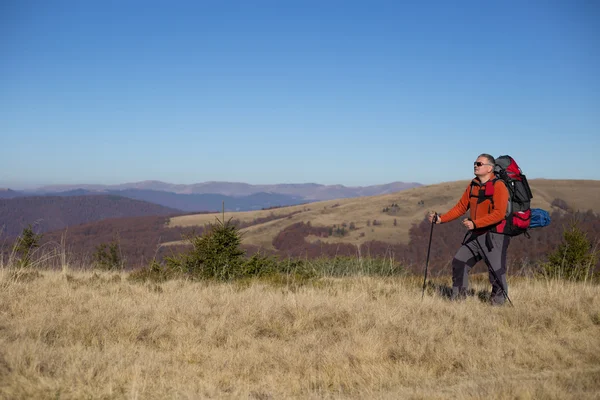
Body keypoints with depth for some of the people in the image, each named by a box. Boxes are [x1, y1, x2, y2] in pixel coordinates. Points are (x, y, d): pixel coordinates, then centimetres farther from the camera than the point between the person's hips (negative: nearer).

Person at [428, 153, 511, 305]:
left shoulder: (498, 186, -12)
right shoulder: (472, 186, 11)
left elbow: (499, 214, -21)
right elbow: (460, 207, 14)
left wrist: (475, 223, -28)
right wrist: (441, 219, 4)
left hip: (494, 236, -7)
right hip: (475, 235, 7)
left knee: (496, 271, -5)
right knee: (458, 262, 5)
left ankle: (498, 302, 11)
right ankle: (457, 298, 16)